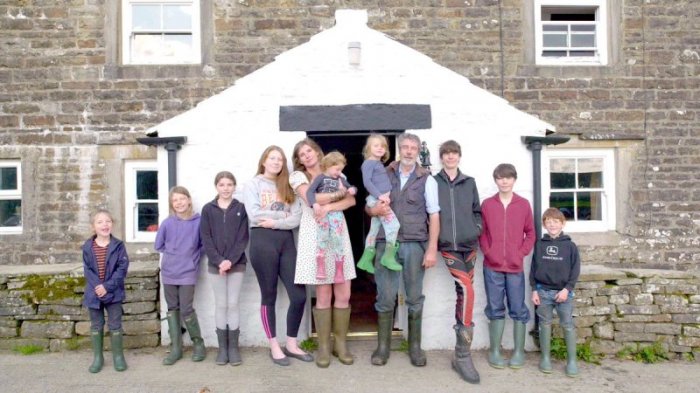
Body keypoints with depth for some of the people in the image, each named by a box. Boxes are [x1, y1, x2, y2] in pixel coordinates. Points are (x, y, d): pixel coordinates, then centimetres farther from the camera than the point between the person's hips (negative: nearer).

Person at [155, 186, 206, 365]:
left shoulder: (198, 221, -6)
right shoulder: (167, 223, -1)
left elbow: (204, 244, 2)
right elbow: (158, 245, 9)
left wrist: (194, 257, -4)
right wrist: (172, 254, 4)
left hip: (188, 273, -3)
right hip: (168, 273, 3)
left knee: (186, 310, -5)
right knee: (172, 309, 10)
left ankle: (198, 344, 14)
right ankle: (175, 348, 19)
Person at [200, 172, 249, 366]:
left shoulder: (241, 209, 2)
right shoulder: (208, 209, 3)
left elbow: (243, 238, -4)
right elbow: (206, 239, -2)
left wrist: (230, 260, -15)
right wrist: (219, 261, -13)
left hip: (237, 263, -1)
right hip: (216, 264, 1)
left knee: (233, 304, 2)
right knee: (220, 305, 6)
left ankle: (234, 347, 10)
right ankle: (222, 347, 14)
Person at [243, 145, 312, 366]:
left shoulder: (287, 187, 15)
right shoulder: (253, 185, 6)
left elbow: (296, 218, 2)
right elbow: (255, 215, -10)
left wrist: (275, 221, -11)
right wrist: (282, 213, -3)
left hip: (286, 241, 4)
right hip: (262, 241, -3)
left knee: (299, 296, -2)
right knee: (269, 296, 5)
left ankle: (291, 344, 16)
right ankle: (274, 347, 18)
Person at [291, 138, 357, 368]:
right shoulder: (298, 176, 7)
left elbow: (351, 201, 2)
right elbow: (312, 199, -11)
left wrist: (329, 207, -14)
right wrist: (340, 194, -1)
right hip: (315, 238, -3)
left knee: (344, 295, 1)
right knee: (323, 296, -1)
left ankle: (341, 344, 15)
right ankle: (323, 347, 12)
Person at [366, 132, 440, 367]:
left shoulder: (426, 179, 3)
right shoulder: (384, 175, 10)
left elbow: (434, 216, 0)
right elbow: (368, 206, 16)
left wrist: (432, 250, -7)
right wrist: (374, 210, -9)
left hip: (415, 245, -1)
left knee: (415, 298, 7)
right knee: (385, 298, 3)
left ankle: (415, 347, 21)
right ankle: (382, 346, 16)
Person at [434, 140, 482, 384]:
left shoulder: (469, 183, 13)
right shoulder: (433, 182, 3)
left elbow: (477, 211, 17)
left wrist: (476, 228, 3)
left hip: (469, 245, 4)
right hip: (447, 246, -4)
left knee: (463, 293, 5)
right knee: (467, 290, -19)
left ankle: (461, 354, 17)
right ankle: (463, 355, -11)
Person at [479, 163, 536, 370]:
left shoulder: (524, 204, 4)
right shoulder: (487, 204, 3)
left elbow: (530, 233, 6)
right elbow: (481, 232, 5)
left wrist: (521, 253, -4)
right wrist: (487, 251, -7)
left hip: (515, 267, 0)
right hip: (492, 266, 0)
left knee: (518, 310, 7)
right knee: (495, 310, 8)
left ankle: (519, 351, 19)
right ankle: (495, 351, 17)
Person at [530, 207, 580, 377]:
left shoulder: (570, 245, 0)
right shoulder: (539, 245, 4)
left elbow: (575, 269, -2)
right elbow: (533, 268, 6)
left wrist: (567, 288, -11)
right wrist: (534, 290, 1)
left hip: (563, 291, -1)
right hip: (543, 291, 2)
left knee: (568, 325, 1)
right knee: (545, 324, 9)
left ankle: (571, 360, 11)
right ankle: (545, 358, 19)